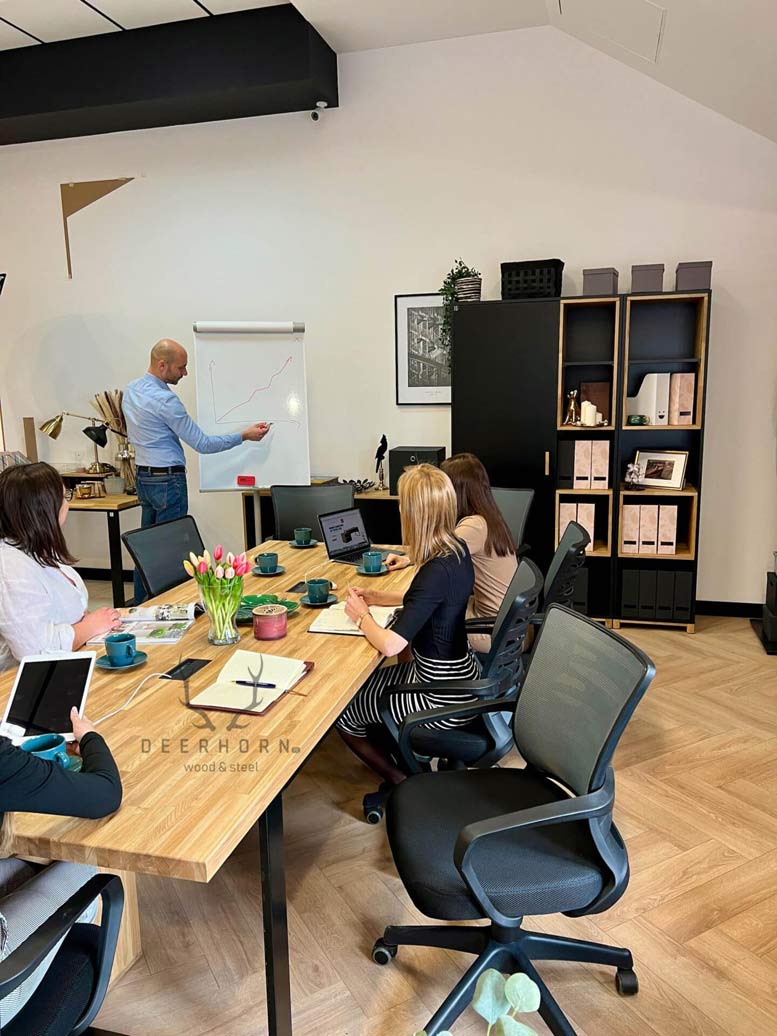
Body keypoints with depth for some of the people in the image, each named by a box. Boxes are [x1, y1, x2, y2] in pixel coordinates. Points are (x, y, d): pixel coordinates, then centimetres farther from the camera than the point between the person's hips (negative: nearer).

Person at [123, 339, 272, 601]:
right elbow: (202, 444, -17)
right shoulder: (164, 400, -20)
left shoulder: (130, 390, 8)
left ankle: (141, 605, 24)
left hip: (143, 477, 9)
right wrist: (244, 436, -11)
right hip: (168, 480, -9)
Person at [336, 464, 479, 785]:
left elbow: (390, 645, -32)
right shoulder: (457, 549, -3)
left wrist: (361, 616, -12)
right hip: (459, 674, 9)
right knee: (359, 686, 25)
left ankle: (403, 784, 18)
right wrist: (375, 596, 9)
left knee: (343, 712, 8)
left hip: (442, 696, -9)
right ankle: (409, 769, 32)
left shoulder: (438, 571, -31)